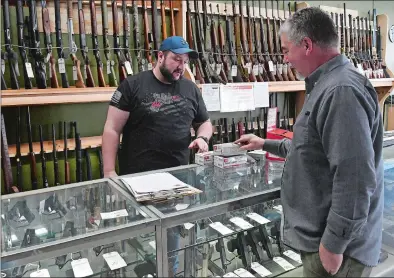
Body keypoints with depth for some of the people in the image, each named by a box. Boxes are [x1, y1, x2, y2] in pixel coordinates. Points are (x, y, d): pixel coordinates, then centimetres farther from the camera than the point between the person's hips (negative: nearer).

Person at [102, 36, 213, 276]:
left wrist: (202, 137, -3)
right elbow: (112, 130, -7)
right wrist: (109, 172, -13)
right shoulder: (133, 85, -4)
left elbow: (205, 122, 20)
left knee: (174, 234, 17)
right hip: (137, 179, -4)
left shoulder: (191, 89, 9)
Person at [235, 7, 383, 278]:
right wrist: (266, 144, 24)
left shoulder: (342, 90, -24)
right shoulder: (328, 84, 12)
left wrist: (334, 243, -22)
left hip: (336, 244, -10)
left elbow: (355, 179, -29)